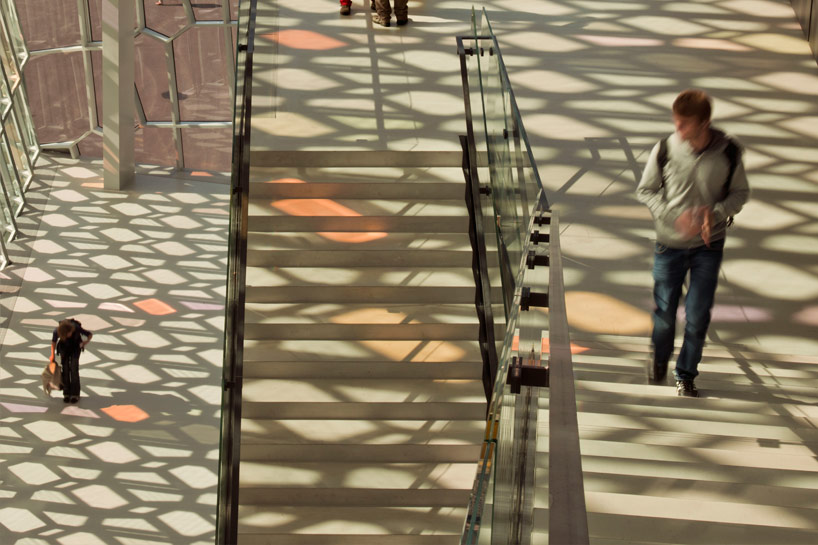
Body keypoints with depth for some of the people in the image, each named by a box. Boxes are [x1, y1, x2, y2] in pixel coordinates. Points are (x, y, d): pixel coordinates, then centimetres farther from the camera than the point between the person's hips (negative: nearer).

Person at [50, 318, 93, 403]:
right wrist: (52, 354, -11)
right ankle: (66, 393, 2)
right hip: (64, 348, 1)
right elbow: (53, 341, -8)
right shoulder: (57, 331, -31)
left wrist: (86, 342, -37)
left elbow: (90, 334, -19)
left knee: (74, 369, -10)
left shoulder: (77, 328, -35)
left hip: (75, 348, -1)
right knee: (65, 369, -7)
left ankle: (75, 394, -5)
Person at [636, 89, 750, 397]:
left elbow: (740, 193, 2)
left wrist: (717, 212, -18)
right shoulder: (665, 150, -11)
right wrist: (674, 215, -16)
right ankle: (659, 357, 39)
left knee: (698, 316, 1)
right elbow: (645, 190, -1)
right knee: (664, 310, 9)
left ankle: (686, 375, 20)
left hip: (709, 245, 0)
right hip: (670, 243, 0)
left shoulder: (728, 152, -10)